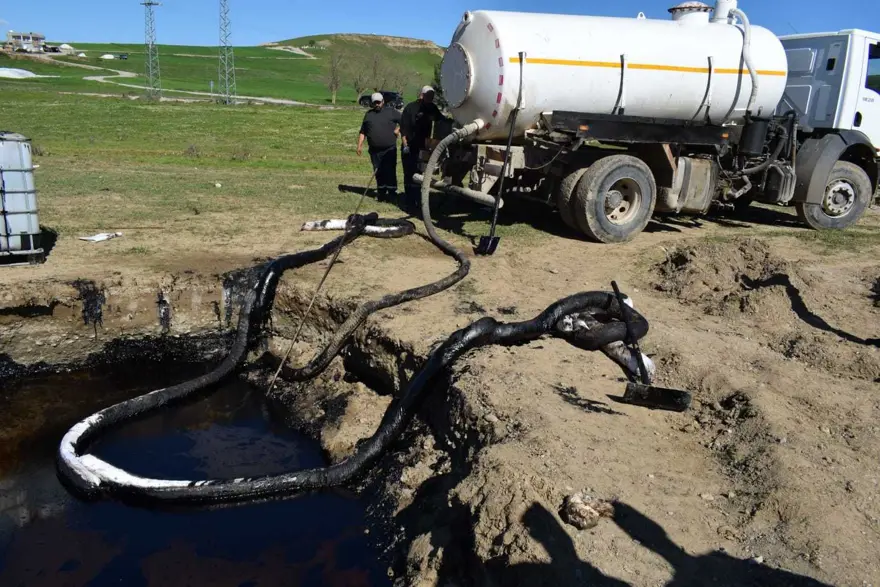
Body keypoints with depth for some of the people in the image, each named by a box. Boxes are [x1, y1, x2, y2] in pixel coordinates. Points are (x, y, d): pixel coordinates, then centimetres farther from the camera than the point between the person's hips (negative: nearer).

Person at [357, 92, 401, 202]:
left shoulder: (391, 112, 5)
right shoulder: (368, 114, 14)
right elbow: (363, 131, 14)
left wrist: (398, 130, -6)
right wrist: (360, 145, 7)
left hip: (389, 149, -3)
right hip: (374, 150, 4)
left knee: (390, 171, -7)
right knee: (378, 172, 8)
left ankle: (392, 192, -2)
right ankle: (381, 192, 17)